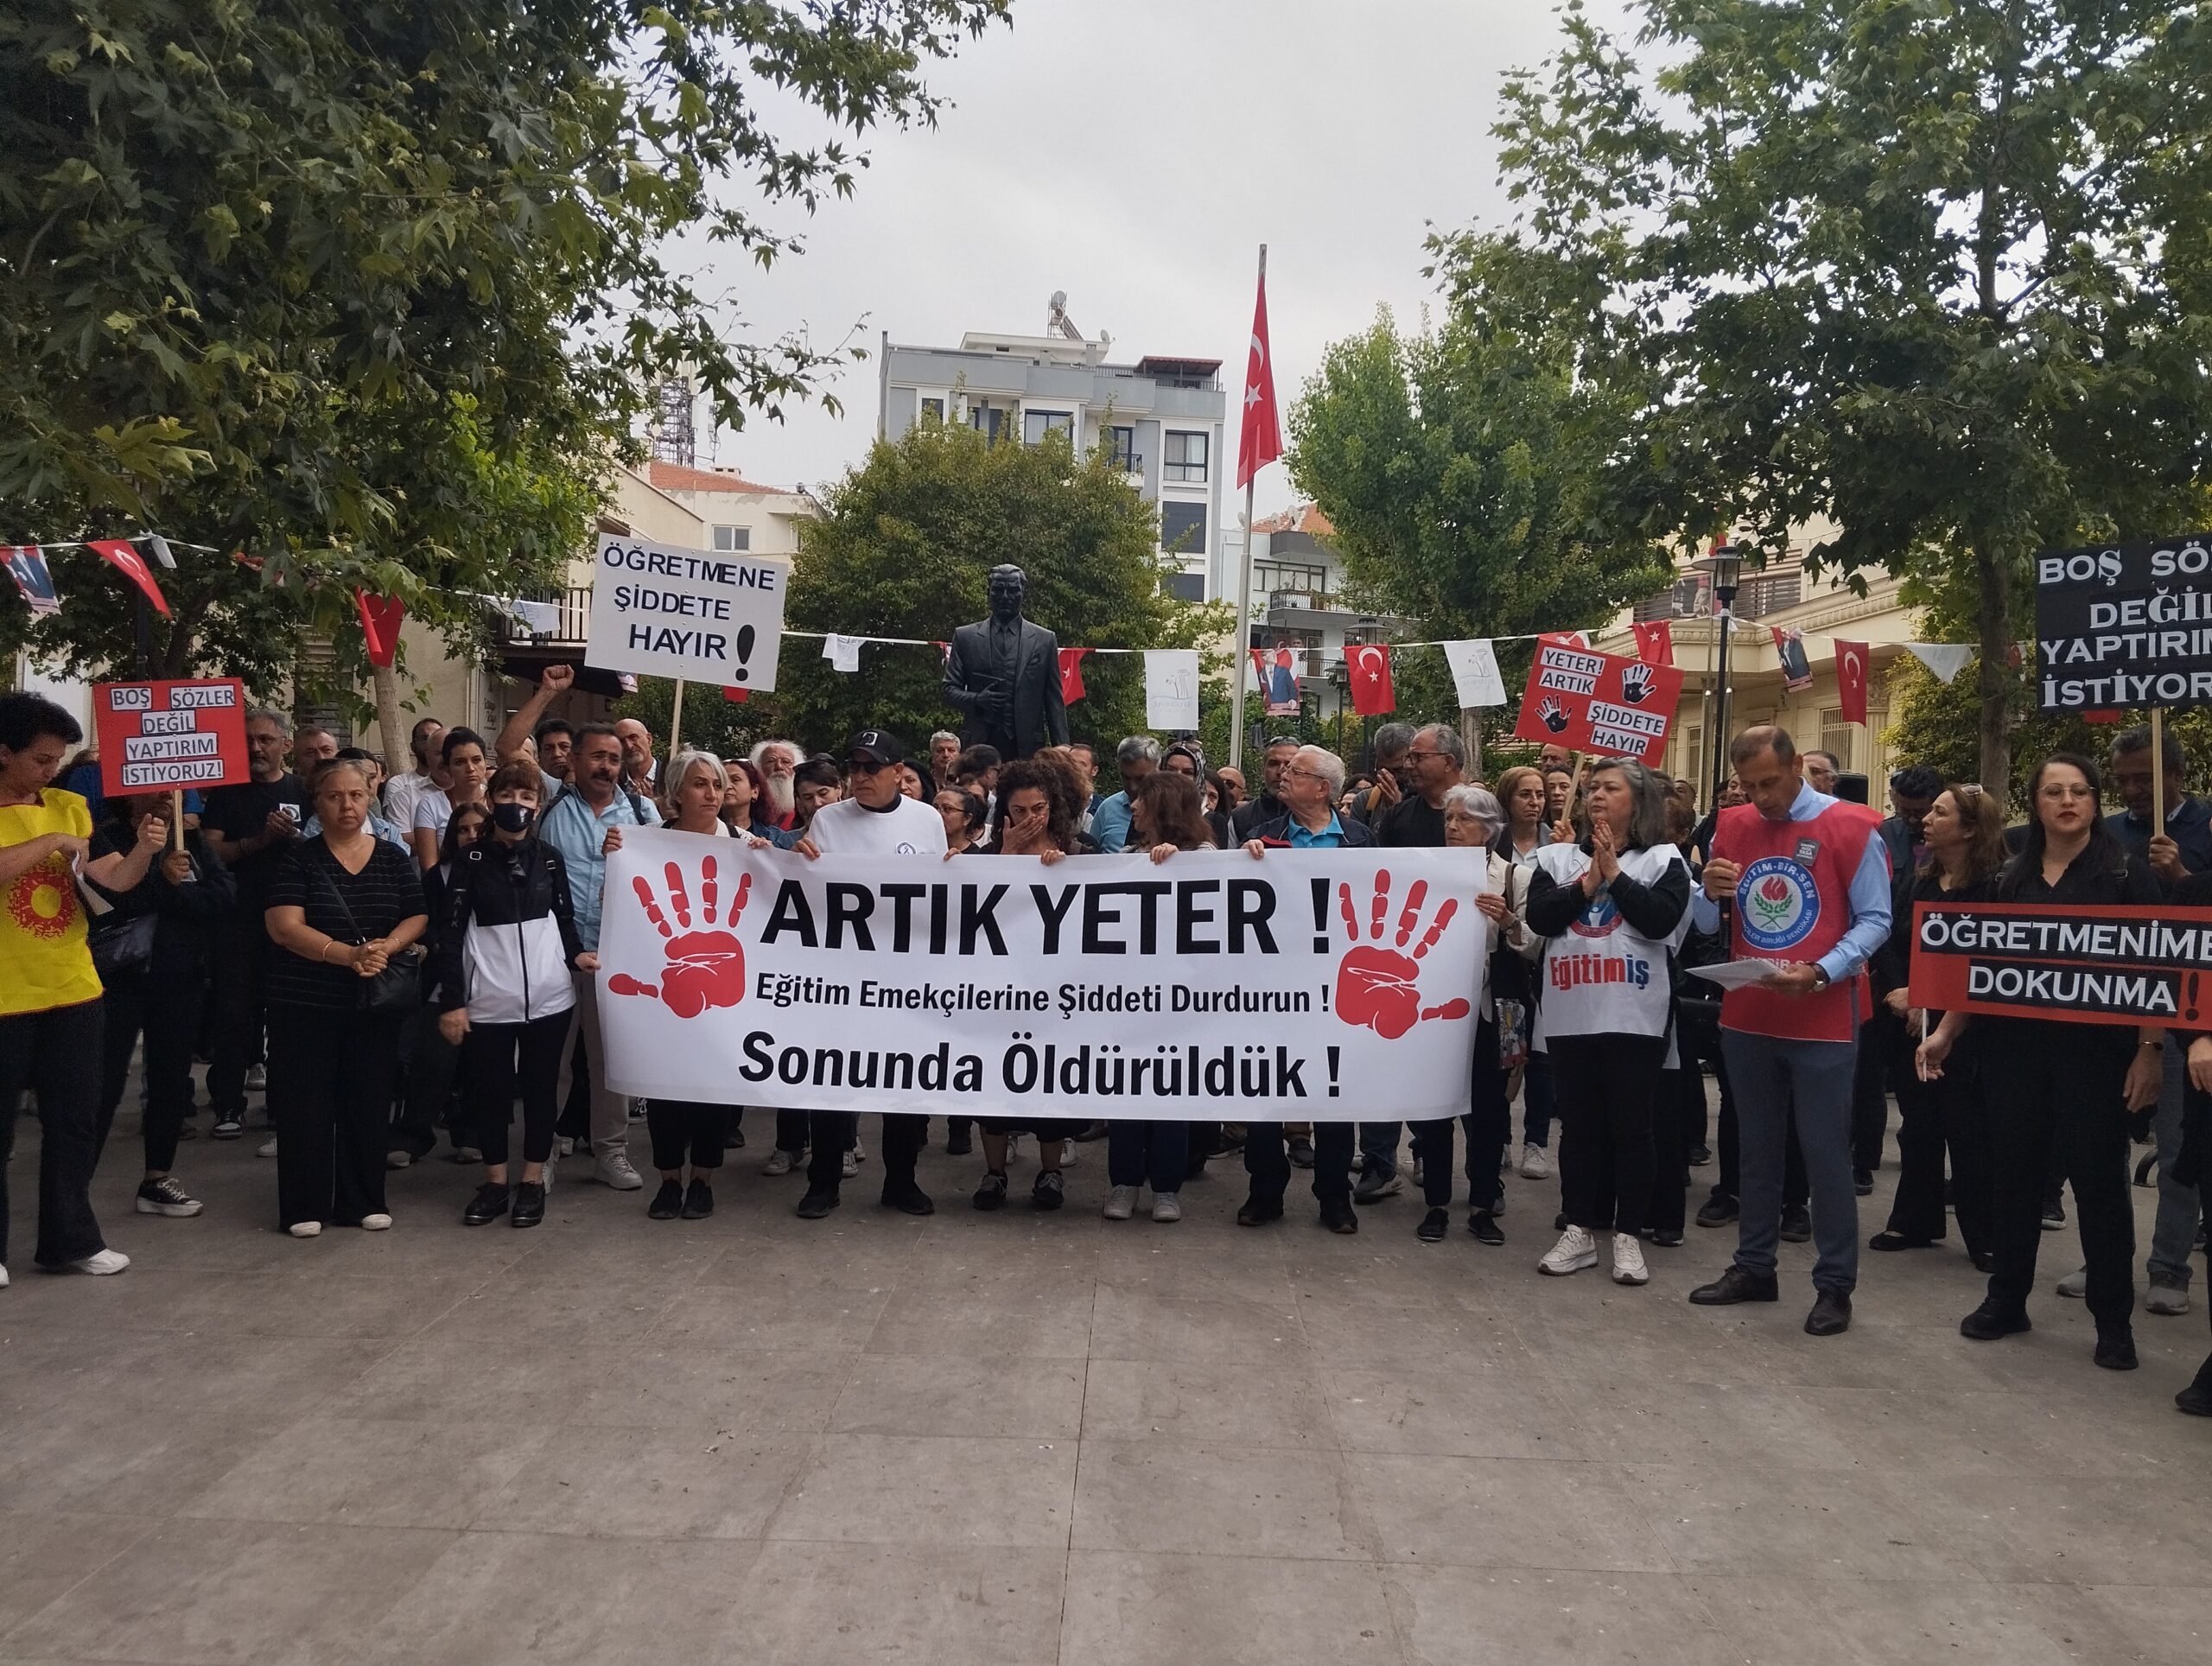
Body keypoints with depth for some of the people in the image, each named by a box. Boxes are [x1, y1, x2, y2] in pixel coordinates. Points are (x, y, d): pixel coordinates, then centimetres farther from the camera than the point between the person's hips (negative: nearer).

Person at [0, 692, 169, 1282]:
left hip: (74, 991, 5)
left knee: (74, 1121, 12)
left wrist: (144, 849, -18)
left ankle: (70, 1239, 23)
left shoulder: (71, 808, 6)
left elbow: (114, 880, 0)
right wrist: (50, 843, -21)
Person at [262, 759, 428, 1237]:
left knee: (369, 1103, 7)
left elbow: (417, 918, 2)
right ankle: (305, 1206, 13)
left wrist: (387, 946, -19)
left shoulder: (393, 859, 7)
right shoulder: (297, 859, -3)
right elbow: (285, 928, -13)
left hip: (375, 1003, 3)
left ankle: (363, 1200, 19)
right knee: (306, 1104, 1)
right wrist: (349, 954, -24)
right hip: (305, 1002, -3)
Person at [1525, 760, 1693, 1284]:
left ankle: (1628, 1236, 13)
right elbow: (1539, 917, -4)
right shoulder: (1557, 858, 10)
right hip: (1570, 1015, 3)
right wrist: (1589, 881, -9)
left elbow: (1661, 920, -13)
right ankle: (1580, 1231, 19)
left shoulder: (1663, 859, 3)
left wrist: (1614, 872, -9)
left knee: (1631, 1125, 3)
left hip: (1636, 1017, -3)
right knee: (1578, 1126, 10)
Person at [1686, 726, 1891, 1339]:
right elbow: (1707, 923, 9)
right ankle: (1753, 1267, 26)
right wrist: (1709, 891, -13)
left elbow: (1873, 920, -10)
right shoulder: (1732, 827, 7)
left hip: (1822, 1021, -5)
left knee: (1825, 1155, 0)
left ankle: (1835, 1285, 11)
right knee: (1756, 1149, 15)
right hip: (1746, 1017, 5)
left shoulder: (1852, 827, -6)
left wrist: (1819, 973, -24)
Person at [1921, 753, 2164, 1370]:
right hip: (2016, 1046, 3)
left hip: (2096, 1049, -3)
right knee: (2015, 1171, 9)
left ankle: (2113, 1319, 15)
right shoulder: (2010, 878, 9)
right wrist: (1946, 1032, 7)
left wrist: (2150, 1049, -13)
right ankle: (2006, 1298, 21)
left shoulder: (2125, 874, -1)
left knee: (2098, 1178, 2)